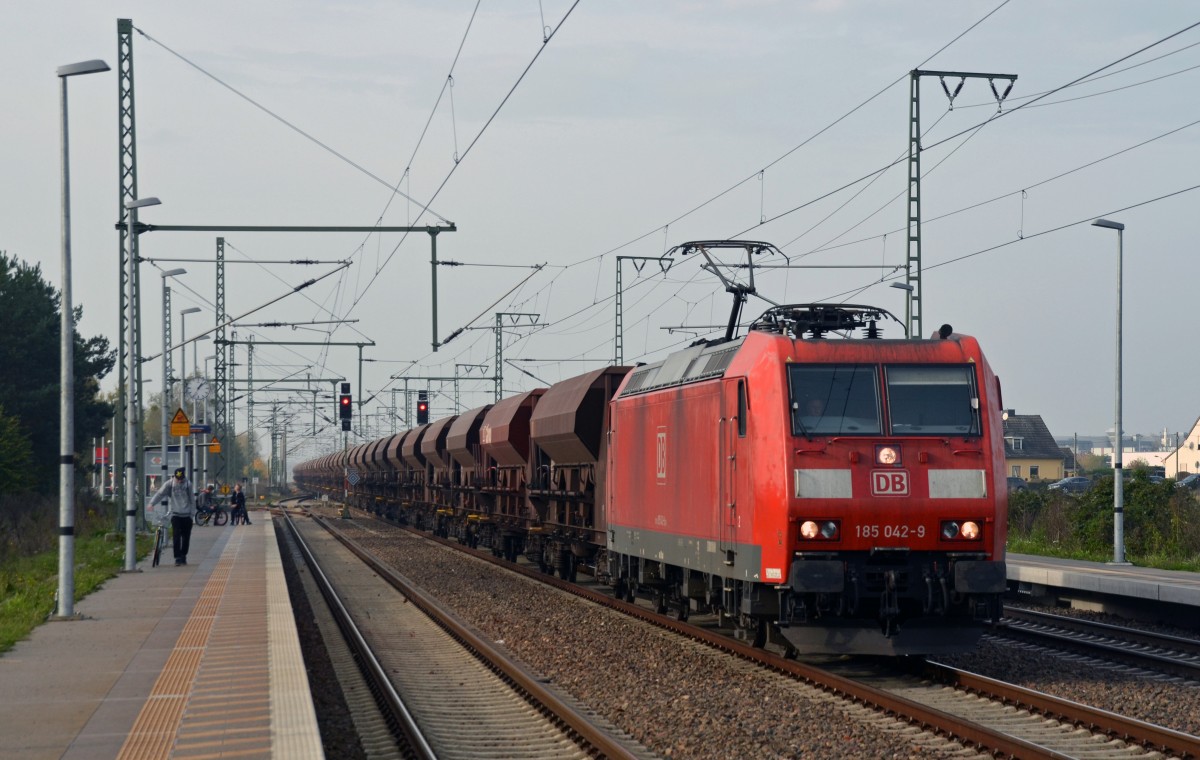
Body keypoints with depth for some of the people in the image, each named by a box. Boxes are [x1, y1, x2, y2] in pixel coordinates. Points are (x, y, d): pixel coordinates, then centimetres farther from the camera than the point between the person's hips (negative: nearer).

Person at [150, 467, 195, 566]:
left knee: (186, 537, 7)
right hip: (175, 514, -2)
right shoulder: (169, 484, -5)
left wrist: (192, 513, 5)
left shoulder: (188, 485, 0)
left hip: (187, 515, 2)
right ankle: (178, 558, -10)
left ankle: (183, 556, 24)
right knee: (176, 536, -11)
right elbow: (160, 494, -11)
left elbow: (192, 500, 6)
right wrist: (152, 503, -26)